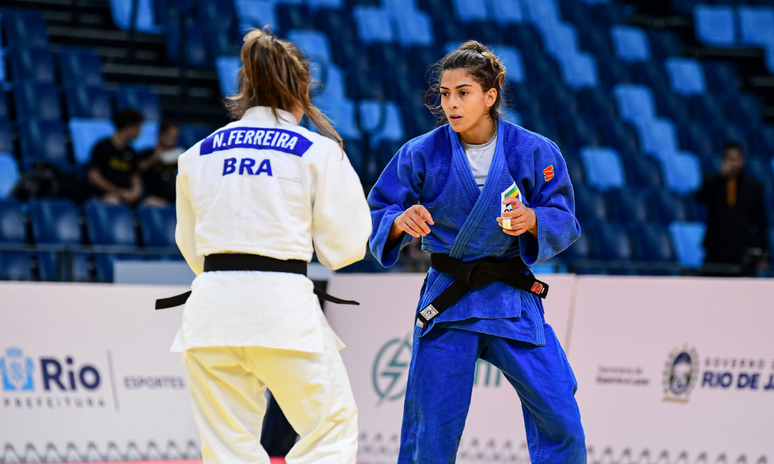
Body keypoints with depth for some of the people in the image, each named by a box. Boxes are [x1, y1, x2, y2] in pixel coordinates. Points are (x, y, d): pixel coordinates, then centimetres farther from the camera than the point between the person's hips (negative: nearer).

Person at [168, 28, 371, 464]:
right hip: (282, 304, -3)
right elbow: (343, 247, 4)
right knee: (332, 429, 9)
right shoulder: (319, 151, 1)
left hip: (212, 308, 4)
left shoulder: (199, 153, 11)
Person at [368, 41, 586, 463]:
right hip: (447, 299, 0)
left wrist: (531, 219, -21)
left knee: (560, 419, -5)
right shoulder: (421, 155, -4)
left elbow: (564, 222, -1)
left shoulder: (534, 152, -3)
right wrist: (400, 220, -22)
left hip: (513, 301, 0)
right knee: (431, 429, 1)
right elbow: (376, 216, 1)